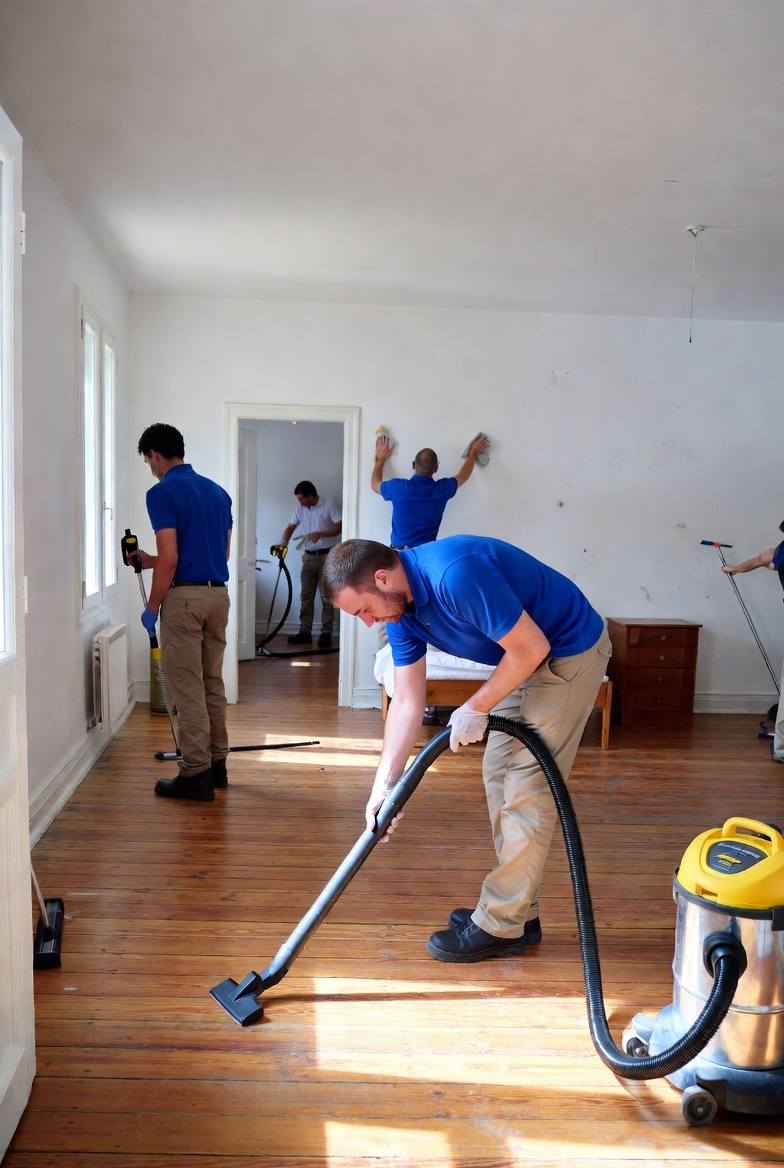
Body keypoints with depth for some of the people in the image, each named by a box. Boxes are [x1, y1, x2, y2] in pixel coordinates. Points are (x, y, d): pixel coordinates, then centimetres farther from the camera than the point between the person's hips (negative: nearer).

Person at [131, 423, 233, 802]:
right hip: (218, 593, 8)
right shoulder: (217, 491, 12)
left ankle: (196, 775, 4)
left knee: (187, 688, -1)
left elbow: (170, 559, -19)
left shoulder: (162, 492, -11)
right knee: (212, 682, 16)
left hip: (185, 597, -8)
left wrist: (152, 607, -6)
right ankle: (216, 763, 23)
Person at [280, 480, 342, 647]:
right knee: (306, 595, 5)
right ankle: (305, 632, 10)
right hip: (309, 556, 5)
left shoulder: (328, 506, -11)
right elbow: (291, 527, 4)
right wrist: (283, 543, -15)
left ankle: (326, 633, 3)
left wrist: (320, 534, -24)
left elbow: (340, 527, -14)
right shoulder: (299, 508, 4)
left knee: (327, 596, -1)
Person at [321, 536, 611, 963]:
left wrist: (476, 710, -16)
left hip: (570, 652, -9)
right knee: (499, 777, 12)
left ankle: (499, 927, 6)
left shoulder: (456, 574, -32)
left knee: (525, 789, -6)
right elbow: (406, 703, -1)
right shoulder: (400, 607, -4)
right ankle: (518, 912, 23)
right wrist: (384, 785, -8)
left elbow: (531, 647, -27)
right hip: (525, 661, 9)